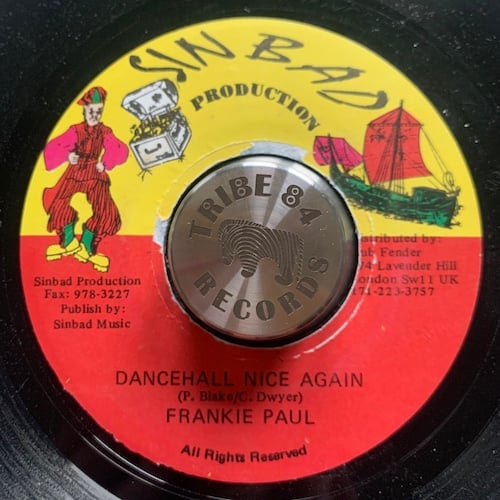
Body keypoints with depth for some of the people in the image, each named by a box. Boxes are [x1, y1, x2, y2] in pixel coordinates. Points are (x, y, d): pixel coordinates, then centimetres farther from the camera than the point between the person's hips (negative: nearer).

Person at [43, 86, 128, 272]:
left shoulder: (105, 132, 1)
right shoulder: (75, 130, -2)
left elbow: (121, 150, -4)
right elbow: (53, 147, -5)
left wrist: (105, 163, -11)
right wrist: (67, 155, -21)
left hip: (95, 174, 1)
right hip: (75, 171, 0)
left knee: (103, 208, -15)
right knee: (62, 205, -17)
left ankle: (85, 247, 1)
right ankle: (69, 242, 5)